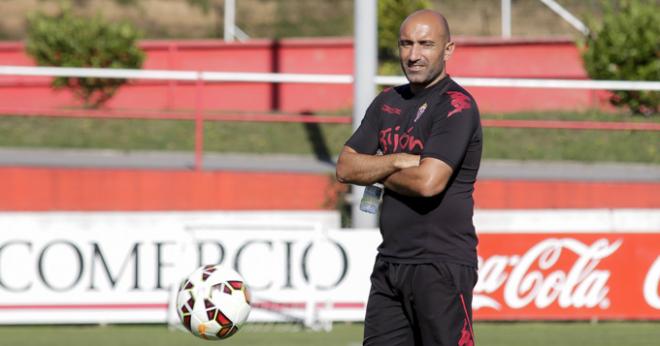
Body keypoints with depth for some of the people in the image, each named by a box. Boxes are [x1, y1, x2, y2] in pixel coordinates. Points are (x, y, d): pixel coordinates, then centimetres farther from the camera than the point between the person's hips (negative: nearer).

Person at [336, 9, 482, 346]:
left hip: (442, 264, -8)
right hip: (390, 262, 8)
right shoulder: (388, 102, 15)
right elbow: (345, 167, 9)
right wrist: (397, 161, -9)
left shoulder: (457, 106, -9)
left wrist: (377, 173, -2)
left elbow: (429, 181, -21)